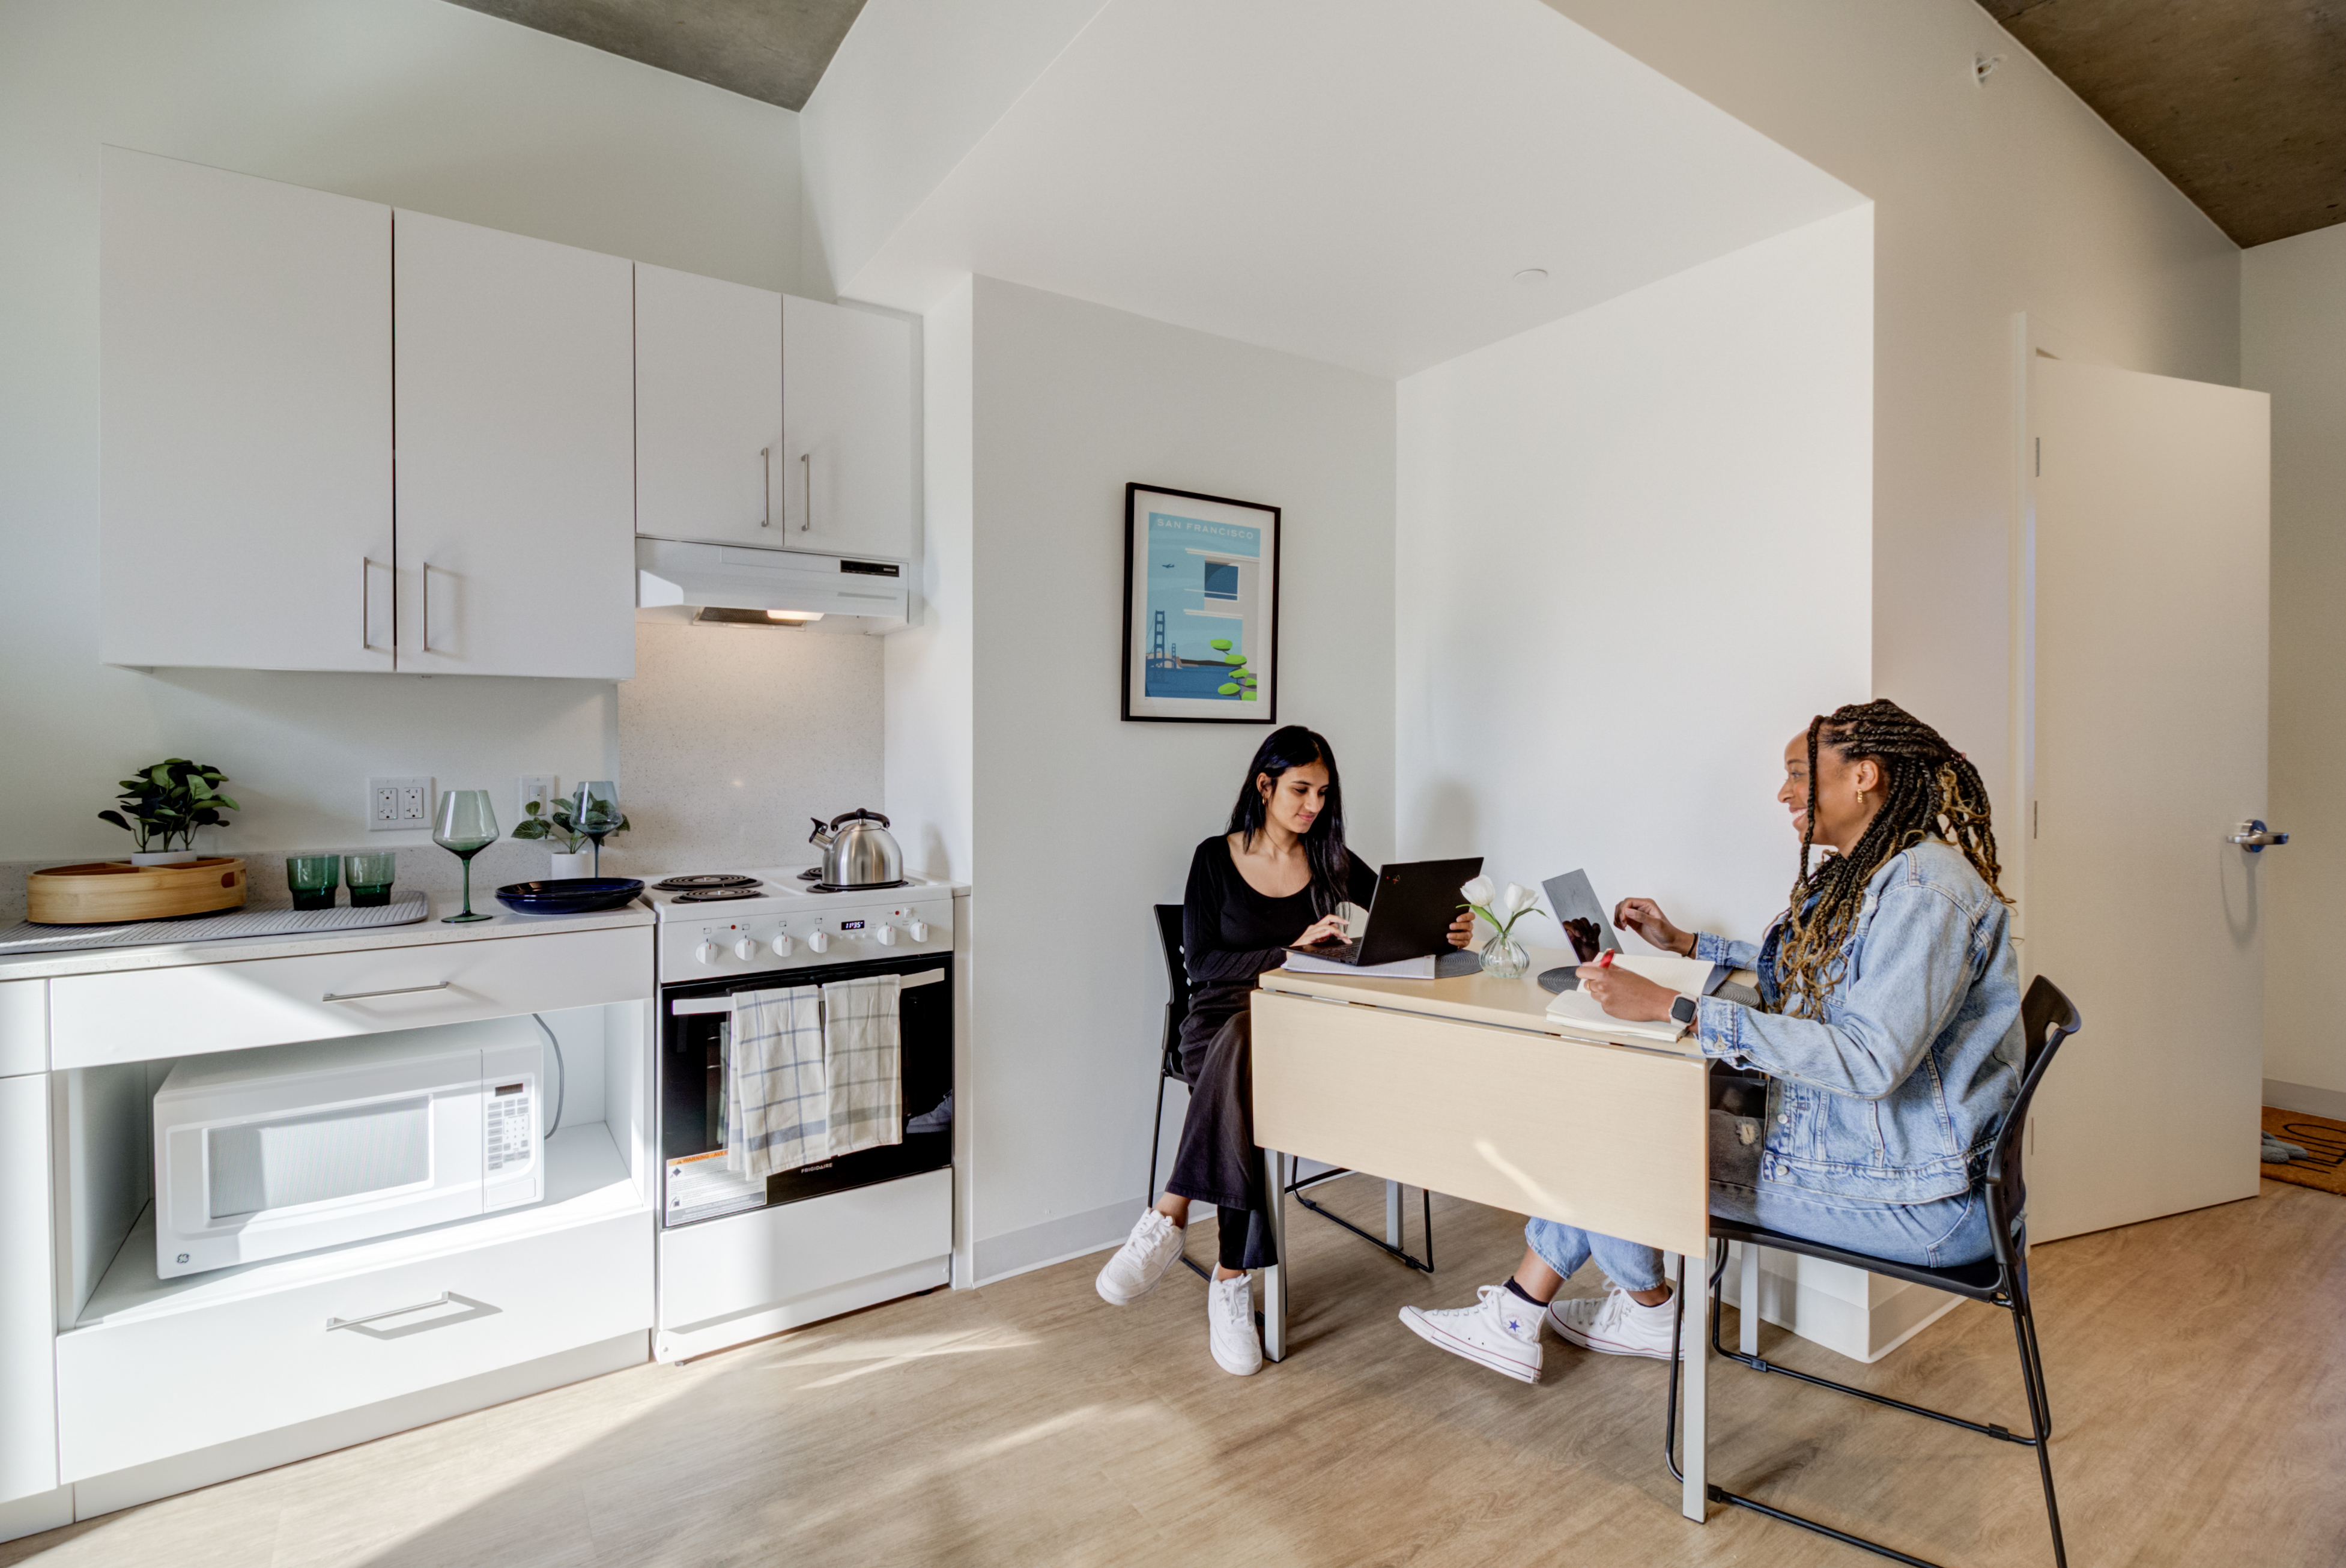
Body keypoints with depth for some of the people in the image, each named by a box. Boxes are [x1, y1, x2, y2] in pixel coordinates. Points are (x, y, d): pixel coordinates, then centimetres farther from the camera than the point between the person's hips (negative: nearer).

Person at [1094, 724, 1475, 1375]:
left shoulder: (1332, 863, 12)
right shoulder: (1215, 859, 4)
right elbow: (1202, 964, -4)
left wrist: (1449, 930, -12)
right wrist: (1292, 950, -16)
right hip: (1221, 1022, -1)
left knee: (1246, 1049, -36)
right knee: (1252, 1089, -37)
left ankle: (1170, 1218, -31)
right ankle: (1232, 1280, -31)